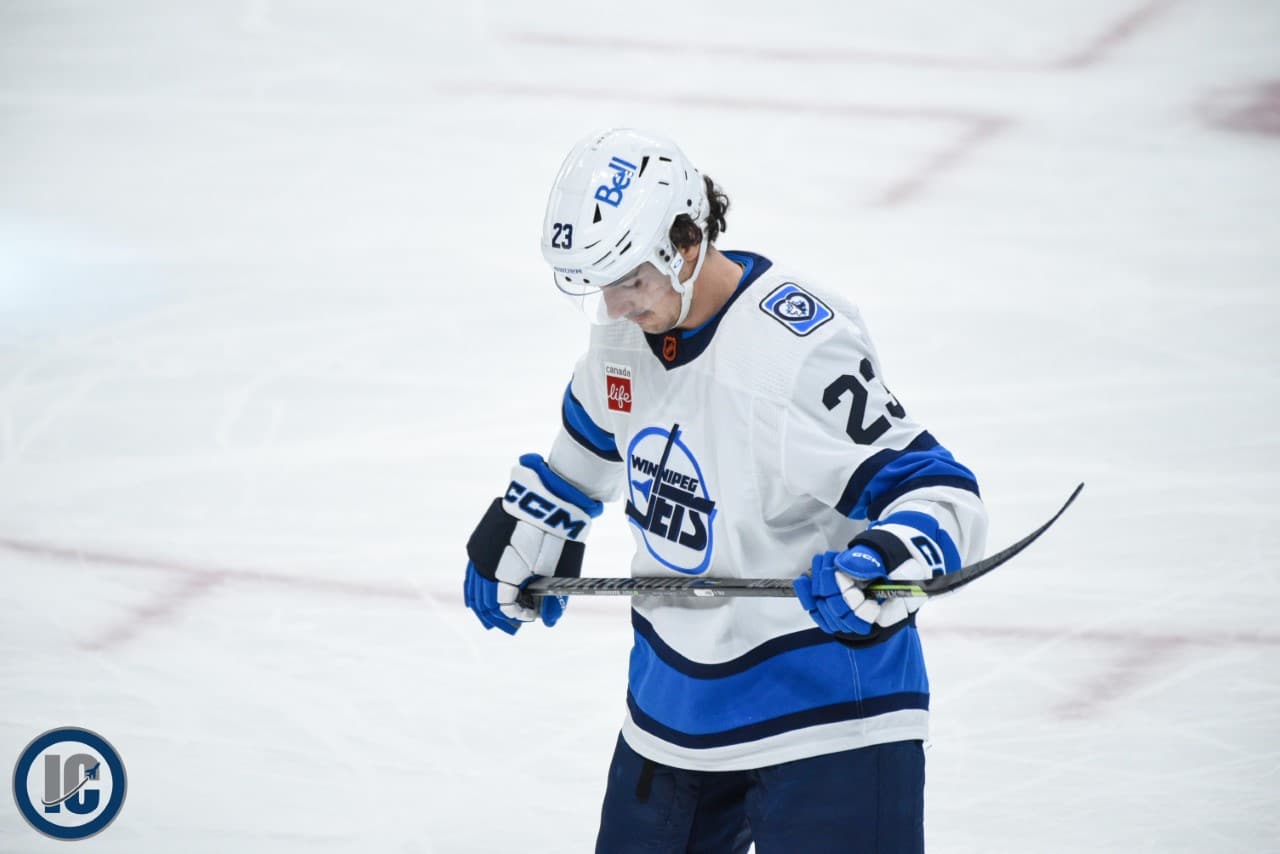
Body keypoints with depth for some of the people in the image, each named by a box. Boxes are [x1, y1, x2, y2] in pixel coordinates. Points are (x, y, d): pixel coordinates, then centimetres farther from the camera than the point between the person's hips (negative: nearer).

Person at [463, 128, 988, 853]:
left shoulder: (802, 349, -26)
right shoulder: (628, 325, -2)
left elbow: (941, 492, -28)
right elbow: (591, 444, 22)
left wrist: (885, 560, -48)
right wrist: (520, 546, 31)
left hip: (825, 707, -8)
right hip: (675, 694, 8)